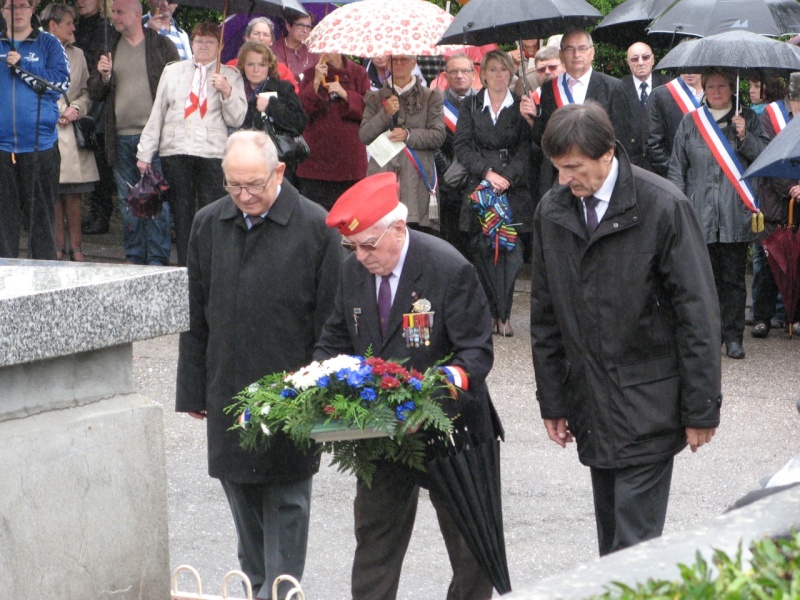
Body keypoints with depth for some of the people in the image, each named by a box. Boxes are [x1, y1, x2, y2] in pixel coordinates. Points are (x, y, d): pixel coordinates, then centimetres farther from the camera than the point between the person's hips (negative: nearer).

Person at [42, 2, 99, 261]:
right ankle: (58, 245, 9)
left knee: (72, 193, 0)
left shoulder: (77, 55, 14)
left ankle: (75, 246, 5)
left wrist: (76, 108, -4)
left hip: (71, 131, 3)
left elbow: (87, 92, 14)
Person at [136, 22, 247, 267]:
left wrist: (227, 92, -12)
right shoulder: (172, 71, 17)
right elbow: (157, 114, 16)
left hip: (212, 153, -2)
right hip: (175, 152, 2)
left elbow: (236, 120, 4)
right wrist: (145, 153, 12)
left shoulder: (230, 76, 11)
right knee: (181, 213, 2)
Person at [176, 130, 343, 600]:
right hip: (227, 390, 4)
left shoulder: (316, 227, -8)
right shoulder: (209, 224, 5)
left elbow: (332, 322, -5)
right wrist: (193, 389, 9)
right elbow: (195, 316, 11)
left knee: (286, 504, 2)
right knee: (241, 492, 12)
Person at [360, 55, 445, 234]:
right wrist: (385, 114, -6)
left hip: (416, 179, -1)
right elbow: (364, 136, 7)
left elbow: (438, 136, 3)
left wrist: (408, 135, -10)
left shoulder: (430, 97, 12)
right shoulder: (376, 98, 17)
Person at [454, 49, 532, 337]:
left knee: (511, 249, -7)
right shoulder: (471, 106, 9)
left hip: (515, 189, -1)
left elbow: (526, 148, 0)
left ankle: (502, 313, -2)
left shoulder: (521, 107, 7)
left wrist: (507, 177, -14)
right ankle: (494, 313, 4)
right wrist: (487, 172, -13)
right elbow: (463, 147, 1)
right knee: (482, 250, -4)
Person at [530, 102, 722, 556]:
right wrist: (552, 400, 11)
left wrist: (702, 408, -9)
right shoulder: (551, 211, 4)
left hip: (649, 404, -5)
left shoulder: (664, 207, -12)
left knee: (634, 540, -8)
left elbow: (698, 312, -9)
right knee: (611, 538, 11)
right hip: (591, 407, 5)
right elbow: (546, 315, 12)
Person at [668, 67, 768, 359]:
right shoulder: (690, 122, 10)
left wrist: (745, 136, -11)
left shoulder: (747, 119, 9)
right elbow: (677, 168, 10)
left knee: (734, 278, 1)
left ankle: (733, 336, 7)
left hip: (735, 215, 0)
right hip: (700, 214, 1)